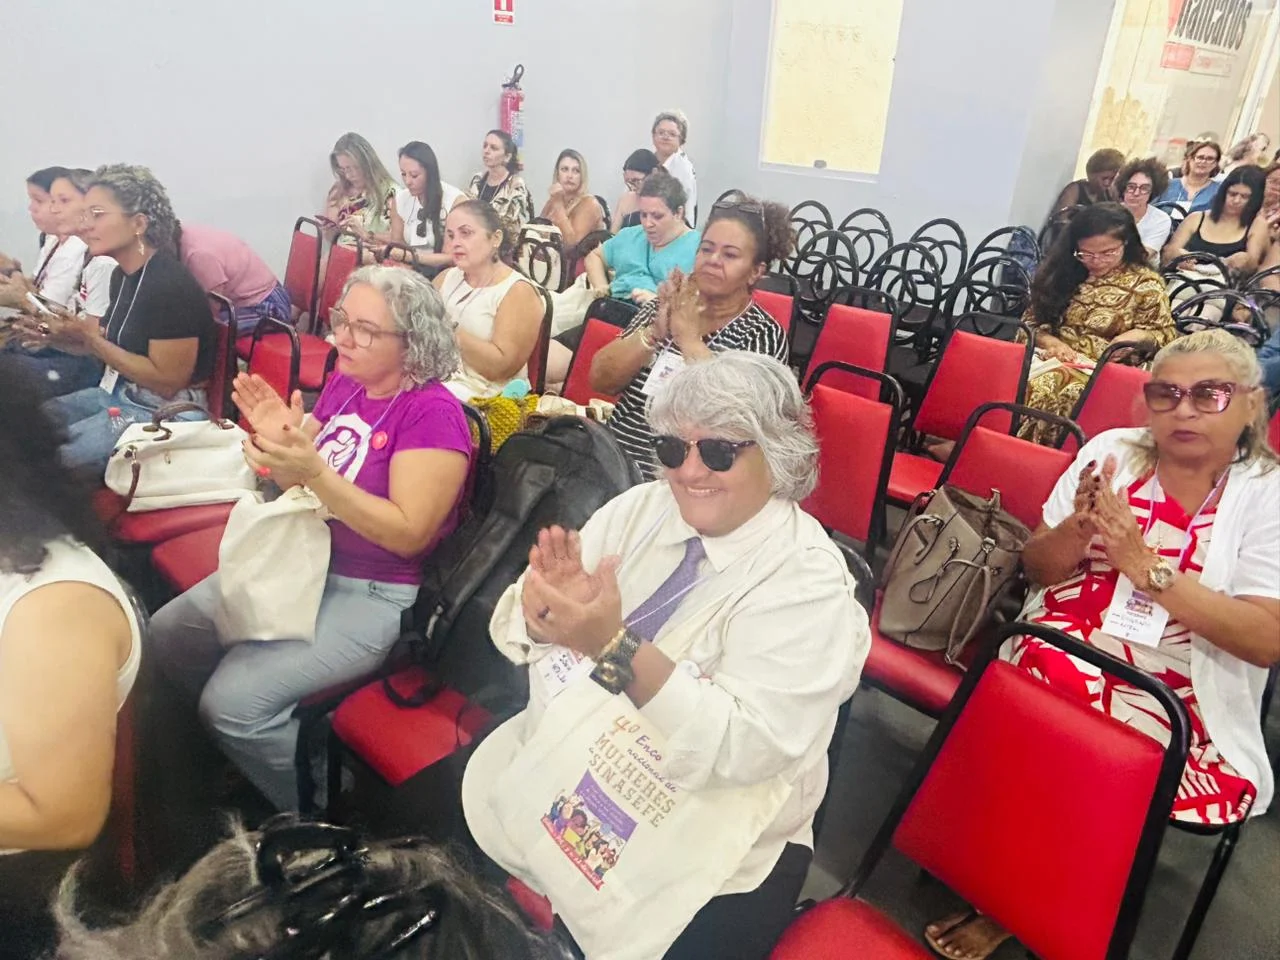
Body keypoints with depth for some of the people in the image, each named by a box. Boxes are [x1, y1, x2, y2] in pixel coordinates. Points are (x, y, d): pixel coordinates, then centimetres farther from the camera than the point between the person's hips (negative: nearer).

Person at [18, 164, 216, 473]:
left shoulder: (170, 286, -21)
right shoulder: (123, 274, 7)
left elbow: (166, 382, -21)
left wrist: (89, 337, -18)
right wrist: (62, 339, 1)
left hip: (164, 413, -9)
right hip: (118, 395, 9)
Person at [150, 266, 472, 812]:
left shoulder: (432, 412, -19)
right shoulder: (344, 382, 3)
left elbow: (408, 535, -23)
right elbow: (303, 489, 11)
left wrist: (314, 472, -29)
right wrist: (279, 443, -11)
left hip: (371, 595, -8)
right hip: (302, 562, 8)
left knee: (234, 698, -18)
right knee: (166, 634, 8)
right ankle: (238, 752, 29)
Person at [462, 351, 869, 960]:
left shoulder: (808, 582, -16)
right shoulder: (642, 507, -2)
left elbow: (747, 745, -26)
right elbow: (514, 633, -1)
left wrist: (617, 649, -36)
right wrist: (547, 604, -24)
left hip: (691, 853, -4)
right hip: (549, 775, 5)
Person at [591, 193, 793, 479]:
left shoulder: (764, 336, -2)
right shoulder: (667, 305, 8)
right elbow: (600, 380, 1)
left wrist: (688, 338, -14)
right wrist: (654, 332, -11)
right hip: (613, 454, 4)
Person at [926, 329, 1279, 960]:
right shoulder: (1111, 450, 4)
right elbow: (1036, 567, 5)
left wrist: (1146, 565, -20)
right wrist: (1080, 526, -16)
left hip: (1174, 700, -1)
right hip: (1058, 656, 2)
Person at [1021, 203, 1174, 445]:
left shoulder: (1145, 284, 7)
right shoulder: (1064, 270, 14)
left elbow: (1165, 335, 12)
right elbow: (1031, 321, 14)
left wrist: (1139, 336, -11)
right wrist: (1050, 342, -7)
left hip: (1104, 371, -3)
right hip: (1053, 359, 3)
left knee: (1043, 389, -38)